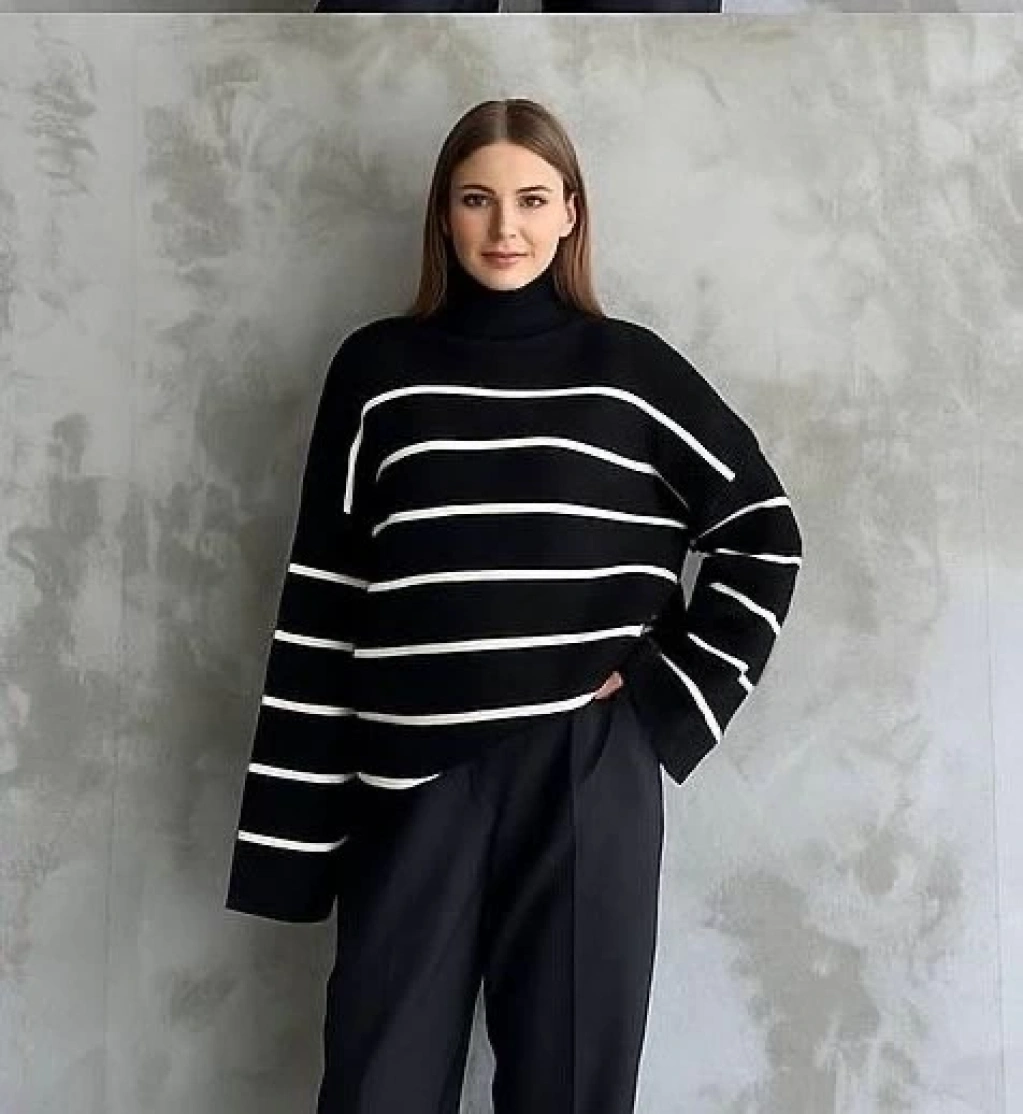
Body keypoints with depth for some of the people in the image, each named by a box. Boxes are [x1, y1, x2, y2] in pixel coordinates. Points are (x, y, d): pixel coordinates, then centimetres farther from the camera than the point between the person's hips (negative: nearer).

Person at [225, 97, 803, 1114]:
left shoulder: (629, 368, 5)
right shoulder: (377, 368, 5)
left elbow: (764, 534, 9)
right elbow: (323, 596, 3)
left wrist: (671, 698, -2)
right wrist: (293, 825, 1)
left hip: (587, 776, 0)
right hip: (414, 779, 1)